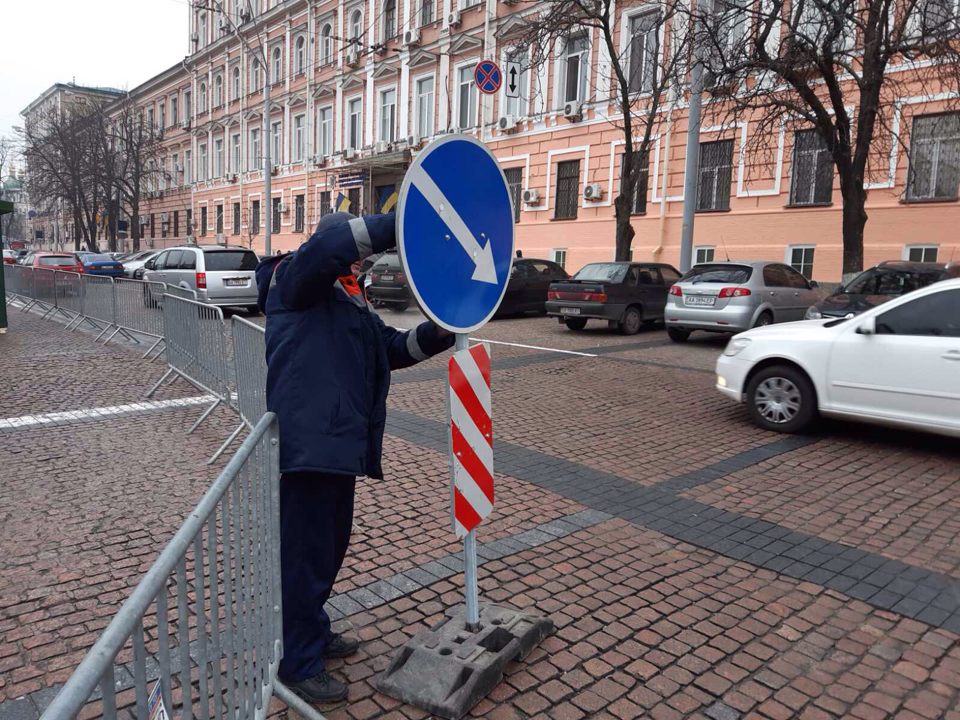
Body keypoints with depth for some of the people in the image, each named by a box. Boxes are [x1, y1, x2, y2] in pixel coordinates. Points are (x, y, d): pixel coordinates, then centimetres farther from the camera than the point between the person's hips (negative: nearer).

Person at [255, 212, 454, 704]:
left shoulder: (348, 300, 22)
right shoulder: (295, 279, -5)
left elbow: (394, 347, 18)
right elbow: (331, 244, -26)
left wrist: (436, 333, 1)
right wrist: (401, 225, -25)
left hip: (338, 441, 10)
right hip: (308, 440, -10)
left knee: (330, 544, 20)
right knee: (305, 553, 0)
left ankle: (312, 633, 39)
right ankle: (299, 663, 16)